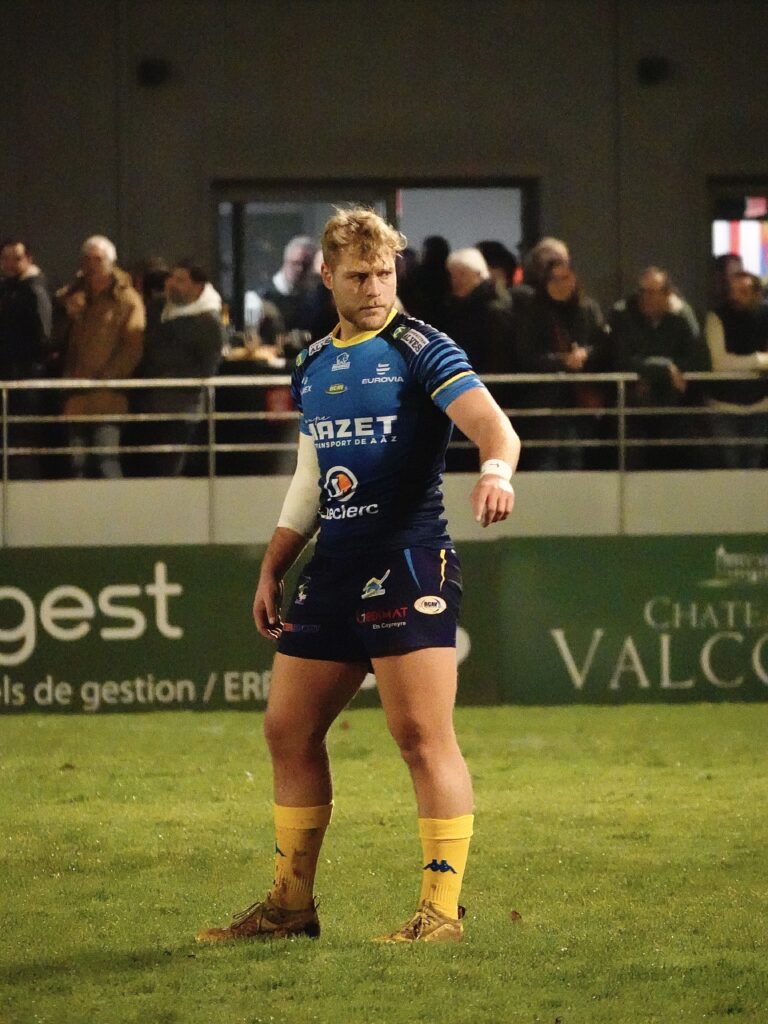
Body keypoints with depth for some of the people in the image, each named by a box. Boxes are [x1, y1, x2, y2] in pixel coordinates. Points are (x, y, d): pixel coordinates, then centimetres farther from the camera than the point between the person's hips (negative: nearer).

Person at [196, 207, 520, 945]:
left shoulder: (419, 350, -4)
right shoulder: (313, 366, 17)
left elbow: (490, 422, -17)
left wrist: (496, 470, -39)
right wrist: (272, 569, 21)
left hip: (409, 564, -7)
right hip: (333, 572, 8)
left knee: (422, 734, -11)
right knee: (288, 730, 9)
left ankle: (442, 908, -8)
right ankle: (291, 904, 18)